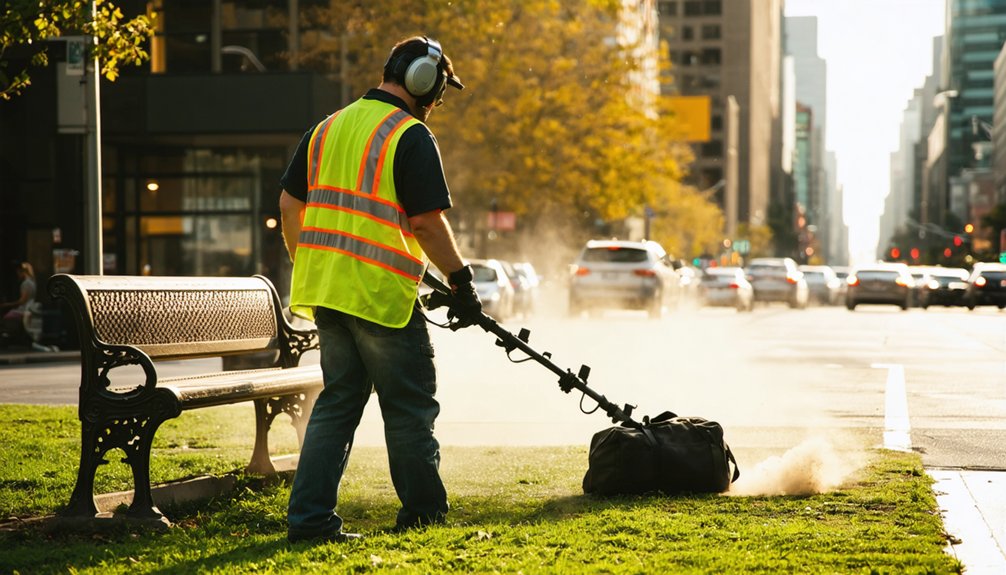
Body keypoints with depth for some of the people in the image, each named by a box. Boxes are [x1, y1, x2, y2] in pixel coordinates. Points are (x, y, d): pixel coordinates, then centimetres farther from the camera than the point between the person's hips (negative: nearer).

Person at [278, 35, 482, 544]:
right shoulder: (411, 137, -10)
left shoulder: (329, 127, 13)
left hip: (324, 289, 7)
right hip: (382, 294, -7)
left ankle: (309, 517, 8)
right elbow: (427, 221, -16)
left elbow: (289, 205, 14)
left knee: (338, 401, 14)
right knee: (410, 405, 7)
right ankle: (423, 512, 18)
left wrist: (306, 265, 23)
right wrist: (461, 281, -8)